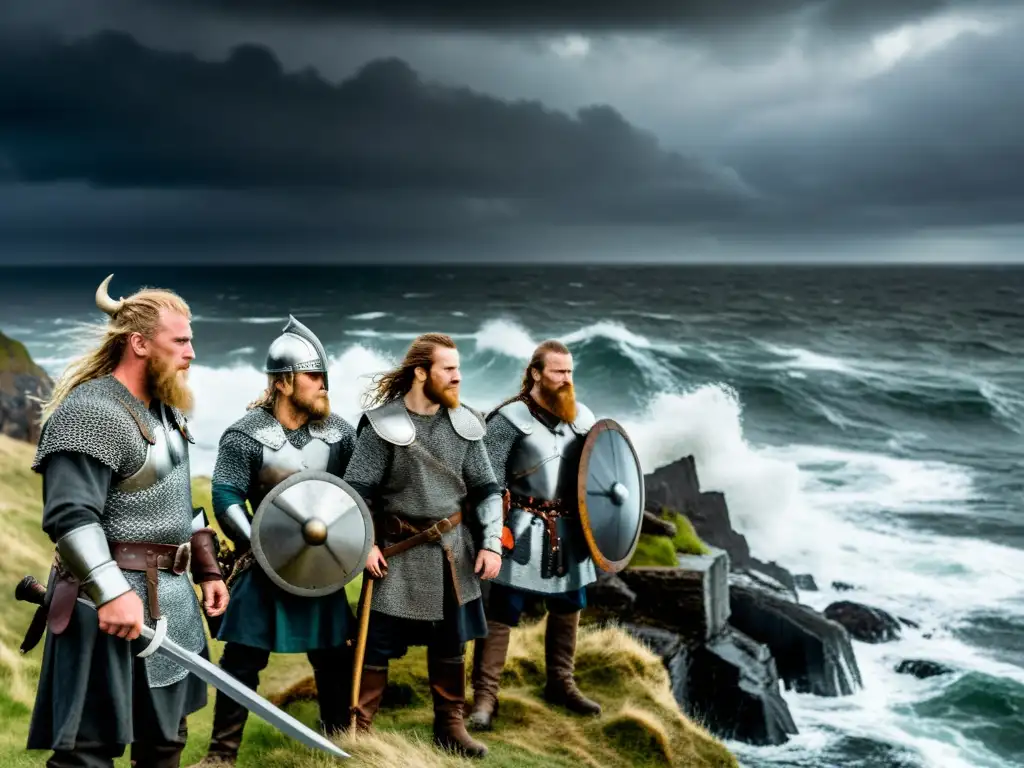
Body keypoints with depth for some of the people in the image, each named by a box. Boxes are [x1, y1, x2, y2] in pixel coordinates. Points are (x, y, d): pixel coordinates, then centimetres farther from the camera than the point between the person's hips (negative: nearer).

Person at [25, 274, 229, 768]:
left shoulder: (164, 411, 15)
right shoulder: (91, 411, -16)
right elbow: (69, 517, -24)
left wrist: (206, 569, 19)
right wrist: (111, 591, -32)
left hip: (170, 596, 10)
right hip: (118, 599, -9)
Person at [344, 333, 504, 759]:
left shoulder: (464, 424, 1)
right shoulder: (383, 424, -11)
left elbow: (485, 489, 6)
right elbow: (357, 490, -8)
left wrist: (490, 542, -3)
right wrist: (364, 543, -16)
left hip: (453, 549, 4)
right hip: (400, 551, -4)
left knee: (451, 643, 13)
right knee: (378, 643, 1)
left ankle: (450, 726, 27)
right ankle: (357, 729, 11)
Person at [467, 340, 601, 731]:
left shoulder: (582, 416, 7)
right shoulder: (511, 418, -11)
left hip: (570, 530, 6)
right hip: (525, 530, -6)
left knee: (568, 608, 16)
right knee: (501, 613, -4)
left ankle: (561, 684, 33)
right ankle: (485, 695, 4)